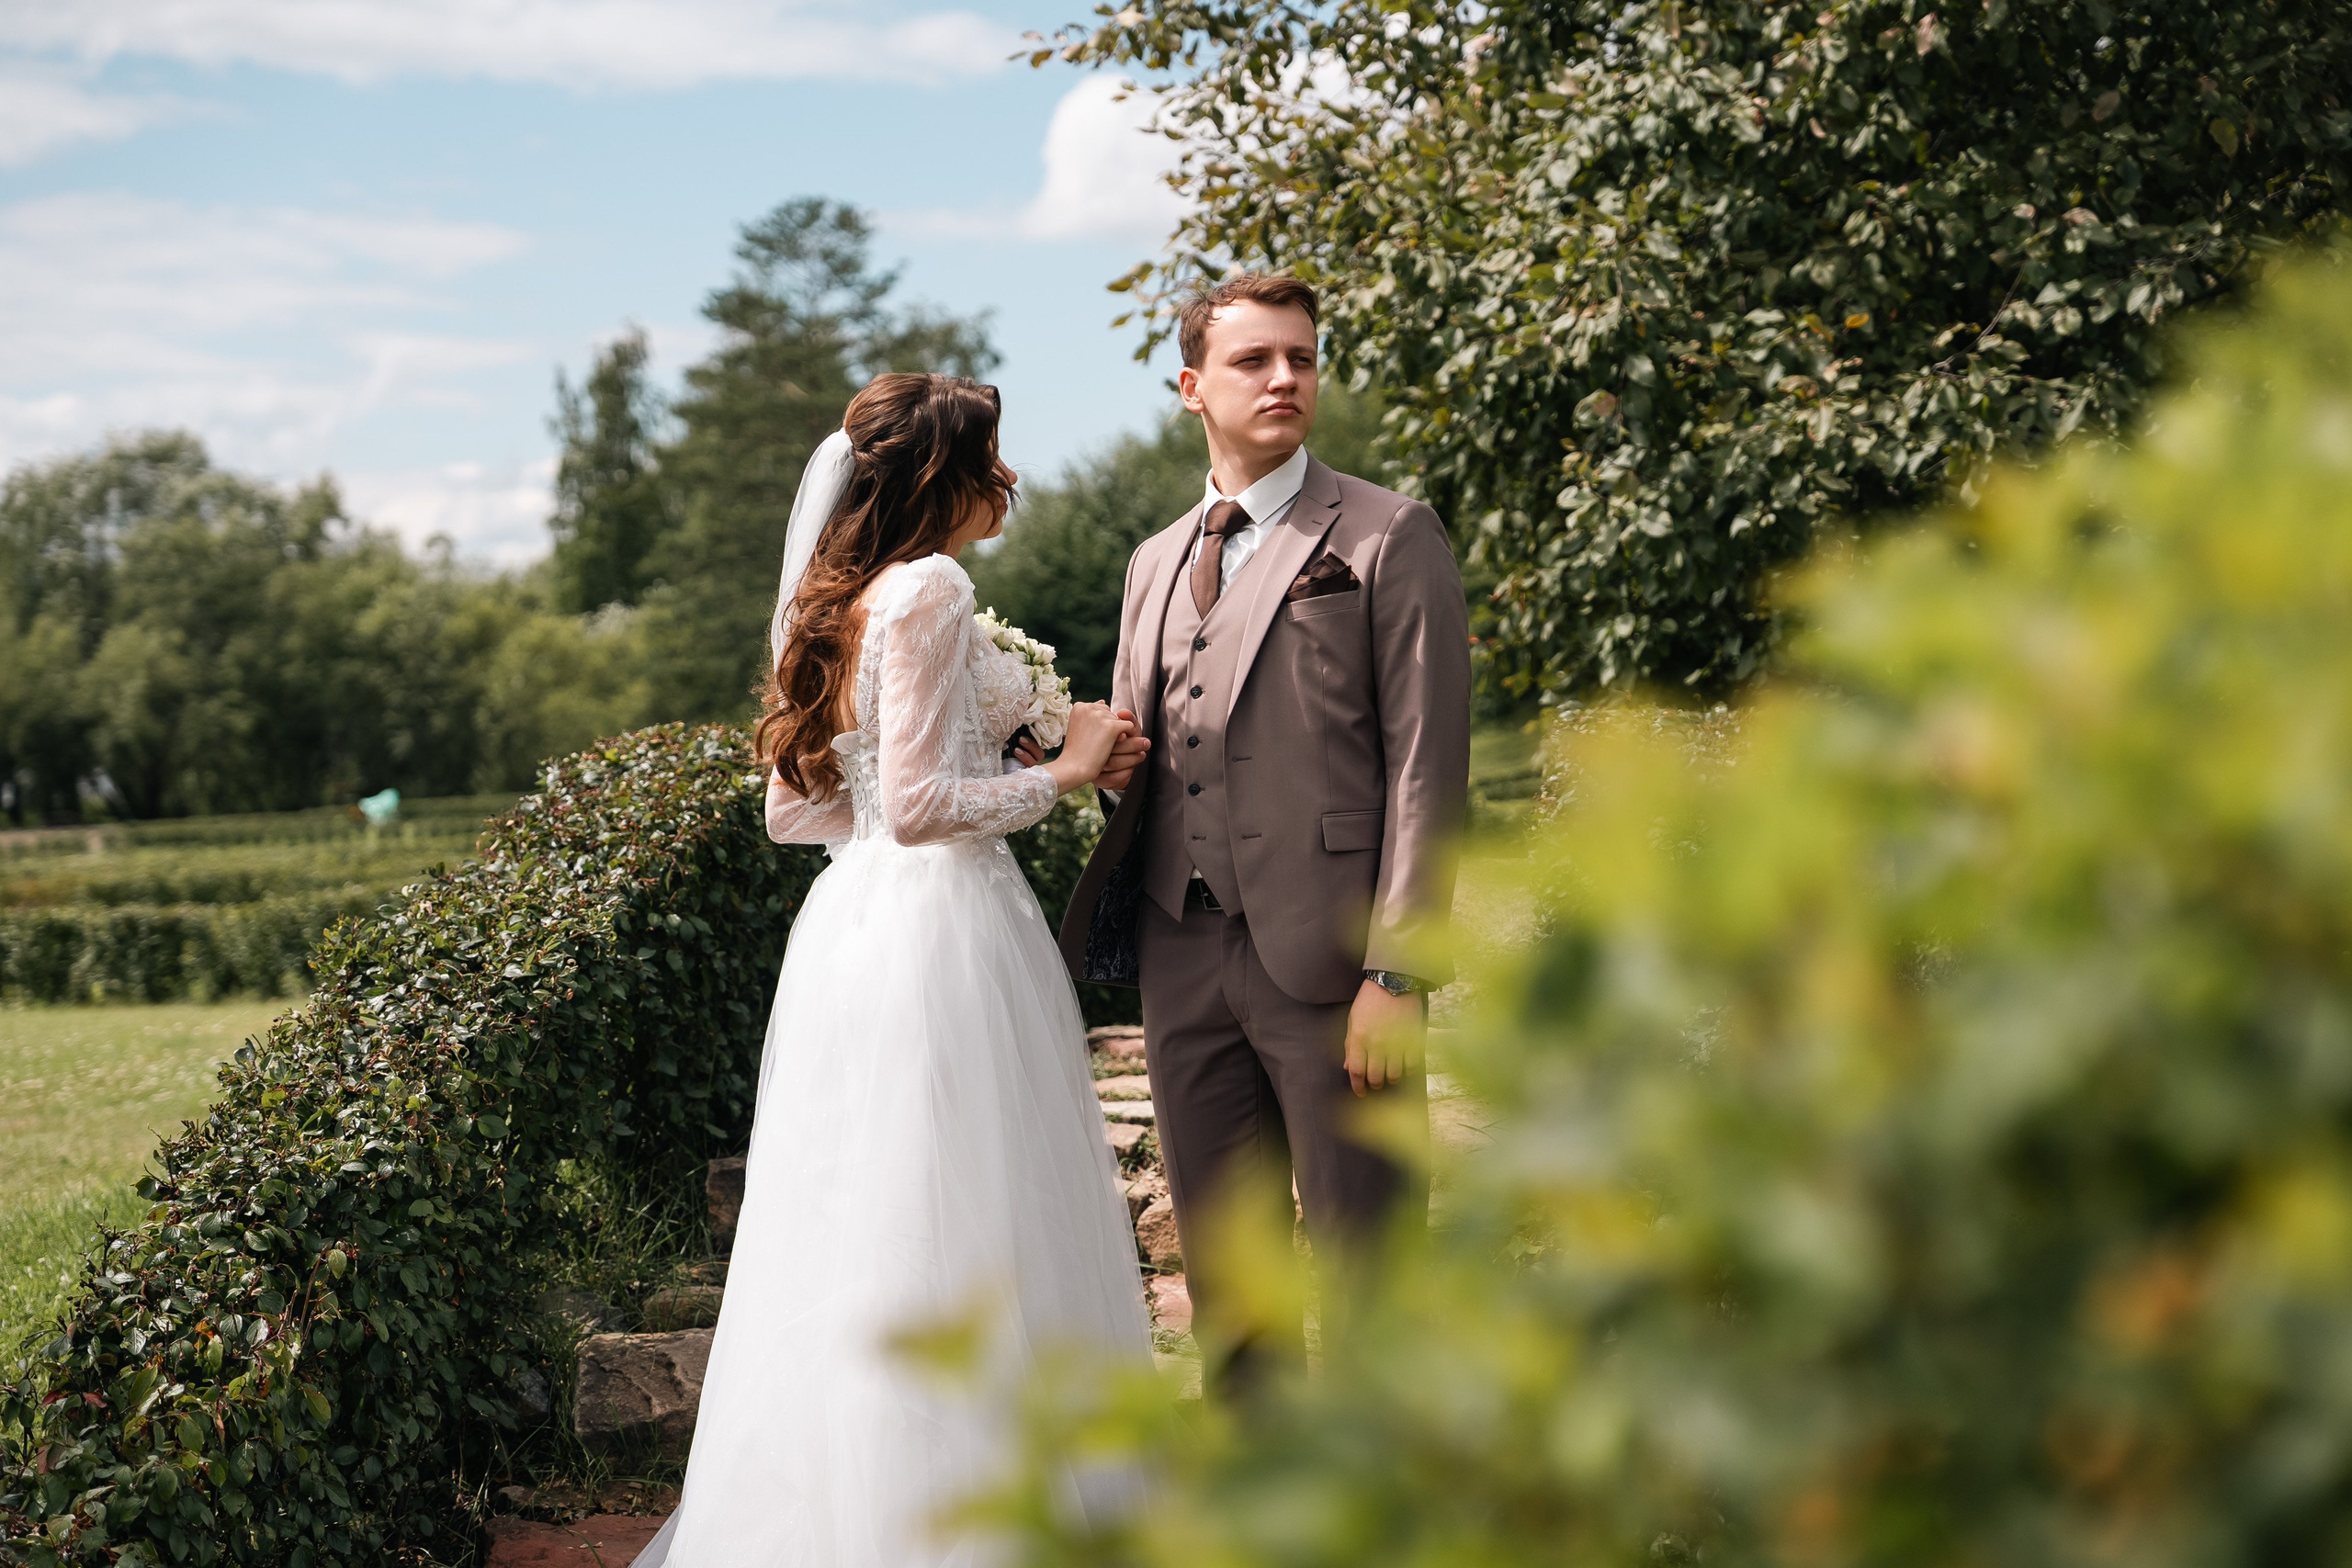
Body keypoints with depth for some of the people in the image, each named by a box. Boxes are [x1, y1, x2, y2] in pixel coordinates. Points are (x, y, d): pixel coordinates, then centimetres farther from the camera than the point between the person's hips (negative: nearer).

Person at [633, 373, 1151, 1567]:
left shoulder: (829, 603, 13)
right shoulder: (929, 591, -13)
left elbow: (792, 810, 16)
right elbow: (921, 808, -18)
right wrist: (1060, 773, -7)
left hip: (846, 920, 9)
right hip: (940, 925, -9)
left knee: (843, 1237, 13)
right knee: (955, 1240, -3)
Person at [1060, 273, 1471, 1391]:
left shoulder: (1388, 538, -2)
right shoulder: (1156, 561, 18)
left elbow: (1427, 766, -8)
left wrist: (1398, 973, -14)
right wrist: (1108, 762, 1)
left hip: (1327, 961, -6)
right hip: (1184, 955, 6)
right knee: (1220, 1273, 12)